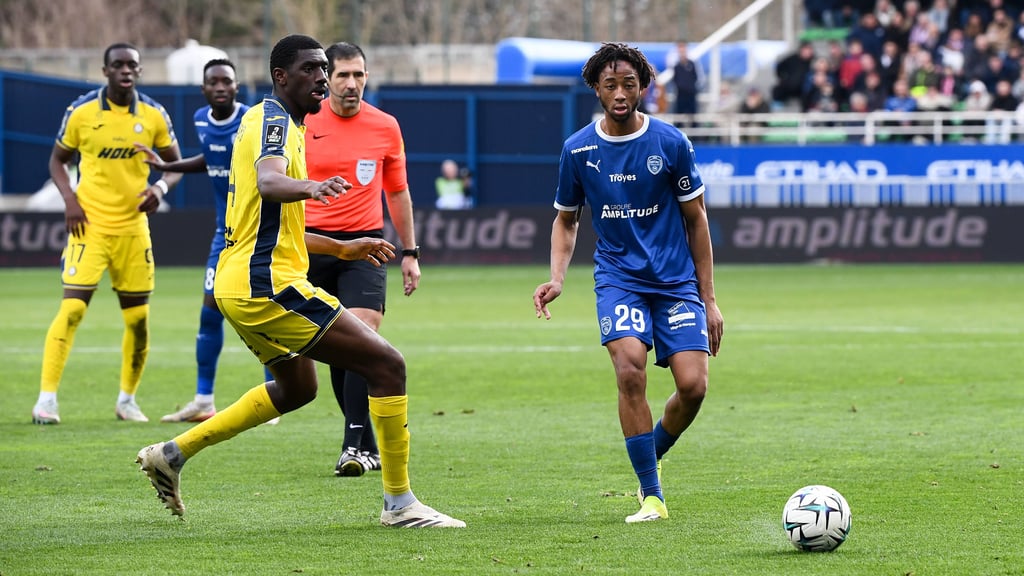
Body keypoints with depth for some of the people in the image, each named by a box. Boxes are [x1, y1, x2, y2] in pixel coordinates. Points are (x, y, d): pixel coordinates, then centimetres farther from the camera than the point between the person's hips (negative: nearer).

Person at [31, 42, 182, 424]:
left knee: (138, 317, 6)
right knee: (72, 308, -13)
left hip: (133, 227, 3)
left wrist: (160, 188, -11)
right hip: (90, 224, -3)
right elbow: (58, 159, 7)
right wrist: (69, 199, -9)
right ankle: (46, 398, -9)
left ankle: (127, 399, 22)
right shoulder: (81, 112, -4)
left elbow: (175, 164, 10)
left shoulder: (154, 116, 1)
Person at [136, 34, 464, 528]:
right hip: (267, 283, -11)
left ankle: (173, 452, 26)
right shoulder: (272, 119, -11)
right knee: (387, 364, -10)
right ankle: (399, 503, -6)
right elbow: (268, 183, -35)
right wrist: (309, 186, -55)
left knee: (297, 386, 29)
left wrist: (342, 248, 32)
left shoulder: (278, 122, 20)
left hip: (239, 283, 11)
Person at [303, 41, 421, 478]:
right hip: (314, 244, 1)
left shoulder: (385, 127, 4)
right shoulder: (304, 125, 0)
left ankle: (354, 446, -20)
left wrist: (410, 252, 16)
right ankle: (368, 445, 16)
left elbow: (397, 192, 16)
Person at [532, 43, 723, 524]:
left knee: (693, 386, -12)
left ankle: (652, 457, 20)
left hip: (676, 278, 0)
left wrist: (708, 299, 3)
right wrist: (557, 277, -5)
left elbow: (696, 218, 4)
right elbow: (566, 219, 13)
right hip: (618, 276, 0)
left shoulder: (671, 142, -4)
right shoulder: (578, 150, -1)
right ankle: (651, 496, -14)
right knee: (630, 371, -24)